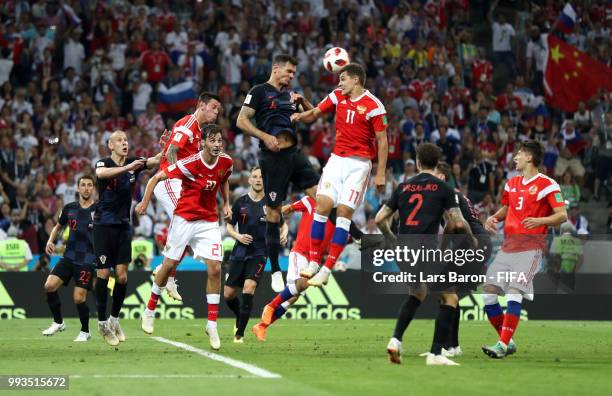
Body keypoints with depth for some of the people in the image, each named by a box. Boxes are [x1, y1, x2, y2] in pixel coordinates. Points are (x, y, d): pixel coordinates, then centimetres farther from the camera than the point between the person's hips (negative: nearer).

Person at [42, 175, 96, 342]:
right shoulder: (69, 208, 6)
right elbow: (58, 227, 22)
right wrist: (50, 241, 4)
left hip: (87, 260, -4)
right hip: (69, 257, 4)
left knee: (79, 297, -10)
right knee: (49, 286, -13)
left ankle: (85, 331, 14)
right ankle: (58, 322, 6)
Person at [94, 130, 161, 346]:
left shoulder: (134, 163, 5)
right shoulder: (104, 163, -8)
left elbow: (156, 160, -9)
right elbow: (101, 173, -32)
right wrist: (127, 168, -44)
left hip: (123, 226, 4)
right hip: (104, 226, -4)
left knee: (122, 276, -1)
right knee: (103, 274, -4)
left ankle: (114, 319, 16)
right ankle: (102, 322, 8)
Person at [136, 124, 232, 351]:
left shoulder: (226, 162, -4)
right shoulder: (189, 163, -20)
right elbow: (157, 177, -10)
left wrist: (226, 204, 10)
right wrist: (144, 203, -10)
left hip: (209, 221, 3)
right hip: (184, 219, -3)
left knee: (215, 268, -8)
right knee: (170, 264, 3)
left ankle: (212, 324, -2)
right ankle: (149, 311, 24)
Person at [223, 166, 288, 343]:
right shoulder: (240, 202, 3)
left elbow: (283, 223, 12)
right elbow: (229, 226, 10)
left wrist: (284, 233, -10)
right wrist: (238, 236, -11)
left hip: (259, 253, -3)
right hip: (239, 252, 3)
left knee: (249, 287, -22)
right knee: (228, 293, 3)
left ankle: (240, 333, -14)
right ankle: (240, 318, 35)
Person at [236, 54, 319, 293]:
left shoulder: (290, 95, 17)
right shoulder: (259, 91, -1)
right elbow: (241, 121, -7)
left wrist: (302, 101, 3)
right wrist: (265, 136, -18)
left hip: (294, 154, 6)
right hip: (273, 157, -6)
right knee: (273, 212, -2)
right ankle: (275, 271, 5)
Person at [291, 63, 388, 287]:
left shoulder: (373, 106, -11)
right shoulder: (338, 96, 6)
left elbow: (382, 141, -9)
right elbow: (315, 114, 15)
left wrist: (380, 174, -11)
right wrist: (300, 115, -8)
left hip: (358, 164, -5)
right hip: (337, 159, 5)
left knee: (344, 212, -9)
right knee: (322, 205, -8)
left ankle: (327, 269, -8)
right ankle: (314, 263, -3)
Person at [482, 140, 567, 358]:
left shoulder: (547, 185, -6)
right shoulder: (511, 183, 16)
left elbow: (562, 215, -11)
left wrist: (540, 221, -28)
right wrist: (493, 218, 8)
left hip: (530, 248, -7)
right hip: (507, 246, 8)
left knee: (514, 294, -19)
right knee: (488, 294, 0)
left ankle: (502, 346, -20)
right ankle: (507, 341, 12)